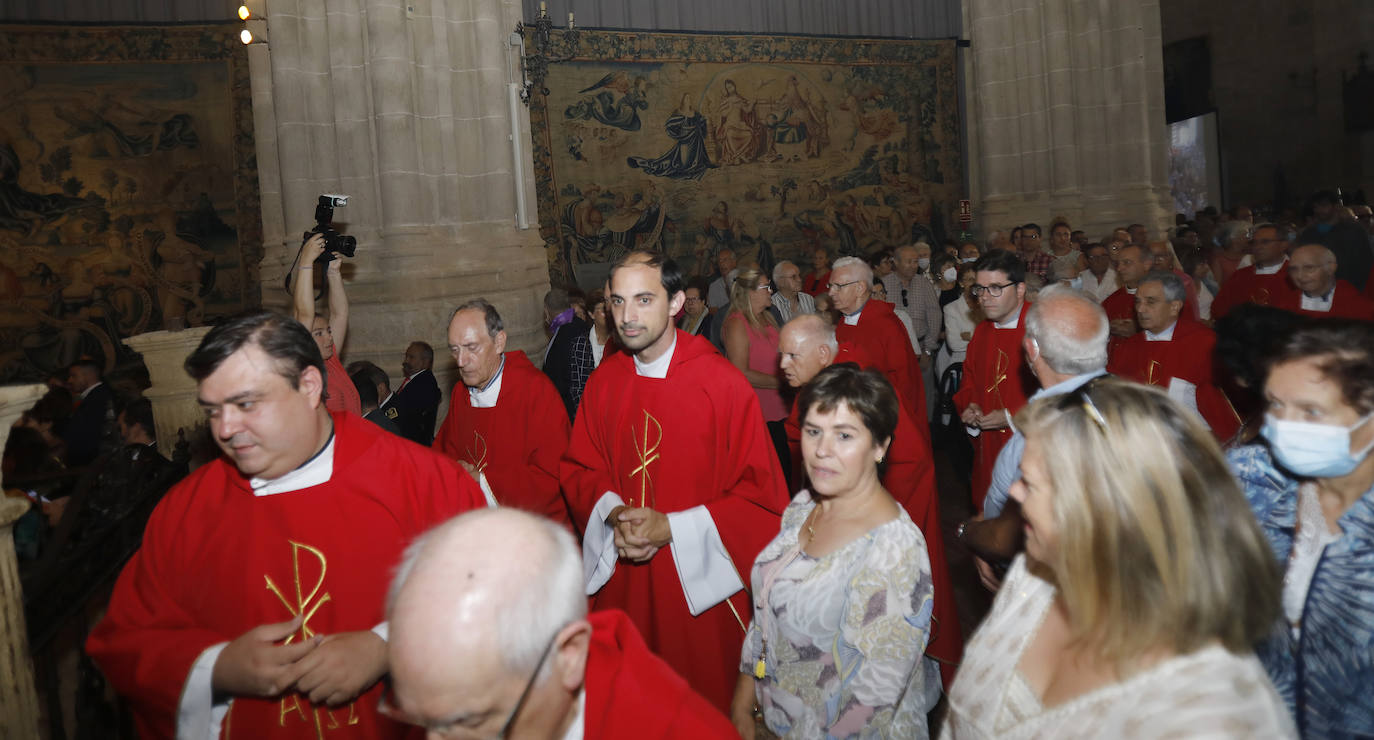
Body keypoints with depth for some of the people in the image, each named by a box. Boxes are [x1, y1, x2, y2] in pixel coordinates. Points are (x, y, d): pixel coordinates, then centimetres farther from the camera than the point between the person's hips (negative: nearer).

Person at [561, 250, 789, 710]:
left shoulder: (723, 383, -13)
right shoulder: (603, 382, 1)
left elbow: (761, 492, -12)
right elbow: (578, 469, 10)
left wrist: (671, 527, -19)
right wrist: (614, 513, -11)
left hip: (699, 580, -4)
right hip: (621, 578, 4)